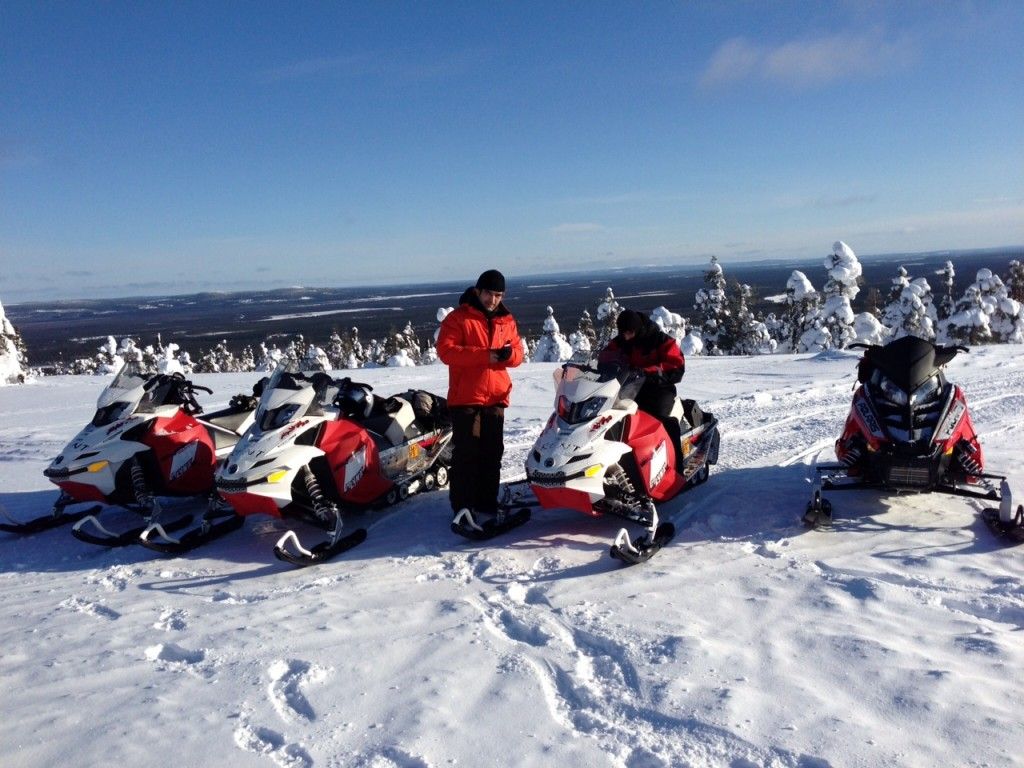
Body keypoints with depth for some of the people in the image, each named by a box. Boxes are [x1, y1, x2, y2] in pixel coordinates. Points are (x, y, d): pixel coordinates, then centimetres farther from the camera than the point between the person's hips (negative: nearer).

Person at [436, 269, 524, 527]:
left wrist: (509, 354, -13)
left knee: (493, 453, 12)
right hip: (465, 397, -6)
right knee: (466, 452, -6)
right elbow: (446, 350, -16)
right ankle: (462, 506, -1)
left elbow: (518, 354, 13)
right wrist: (485, 355, -22)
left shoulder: (507, 321, 13)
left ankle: (487, 501, 24)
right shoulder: (458, 318, -4)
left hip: (496, 398, 6)